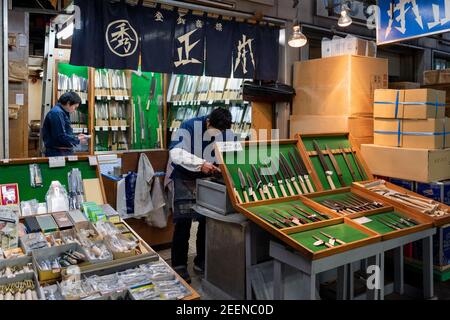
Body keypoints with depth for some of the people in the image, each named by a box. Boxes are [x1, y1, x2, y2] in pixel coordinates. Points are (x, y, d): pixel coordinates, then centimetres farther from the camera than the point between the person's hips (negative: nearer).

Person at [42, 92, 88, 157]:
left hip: (65, 152, 10)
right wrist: (78, 140, -11)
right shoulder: (57, 113, -15)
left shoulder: (62, 112, 17)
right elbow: (60, 136, -21)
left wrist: (76, 138, 9)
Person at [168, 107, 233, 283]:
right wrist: (201, 164, -45)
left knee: (208, 220, 7)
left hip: (209, 180, 5)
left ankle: (201, 261, 23)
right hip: (185, 179, -5)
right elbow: (176, 153, -34)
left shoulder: (227, 132, -6)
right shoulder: (189, 126, -22)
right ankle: (179, 266, 6)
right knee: (183, 222, -9)